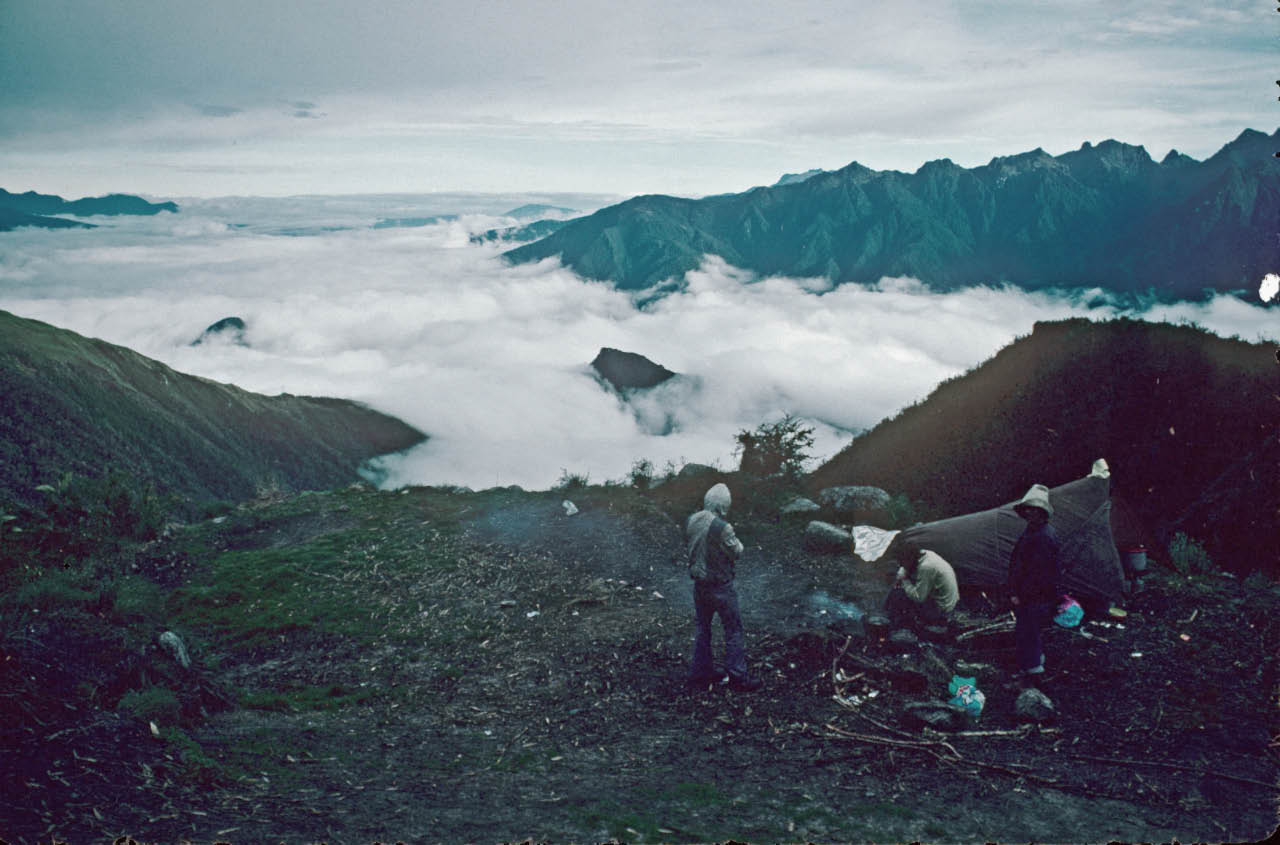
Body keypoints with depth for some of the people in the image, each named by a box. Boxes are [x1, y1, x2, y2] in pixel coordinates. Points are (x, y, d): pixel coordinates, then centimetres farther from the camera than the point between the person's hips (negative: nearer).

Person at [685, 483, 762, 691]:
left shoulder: (691, 522, -4)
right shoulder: (721, 528, -26)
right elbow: (737, 552, -13)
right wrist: (734, 538, 2)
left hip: (699, 585, 7)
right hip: (720, 586, -7)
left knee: (703, 628, 21)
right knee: (733, 631, 5)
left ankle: (700, 671, 28)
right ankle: (738, 678, 9)